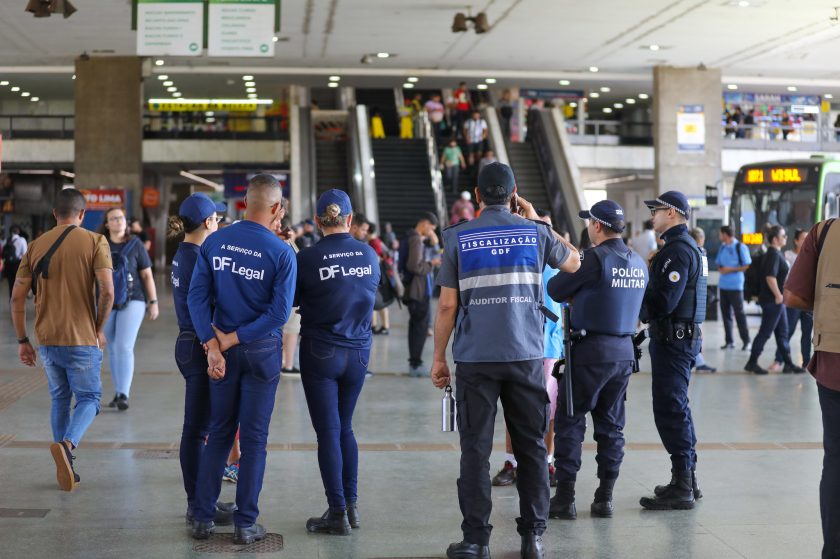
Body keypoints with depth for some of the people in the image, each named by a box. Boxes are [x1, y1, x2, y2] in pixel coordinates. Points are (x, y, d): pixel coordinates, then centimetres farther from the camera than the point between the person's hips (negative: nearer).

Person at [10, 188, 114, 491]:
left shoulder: (36, 245, 6)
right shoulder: (94, 242, -5)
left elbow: (17, 296, 4)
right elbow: (107, 290, -16)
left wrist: (22, 340, 11)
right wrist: (99, 328, -2)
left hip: (47, 340, 4)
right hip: (82, 339, -4)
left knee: (60, 399, 19)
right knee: (88, 398, 9)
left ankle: (66, 468, 20)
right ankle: (68, 444, -20)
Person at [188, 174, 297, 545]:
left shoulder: (214, 242, -1)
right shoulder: (281, 253, -11)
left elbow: (196, 296, -6)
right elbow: (279, 313, -17)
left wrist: (213, 346, -10)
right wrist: (233, 339, -13)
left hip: (222, 350, 3)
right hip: (261, 351, -3)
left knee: (219, 433, 14)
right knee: (254, 438, 5)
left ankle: (202, 518, 16)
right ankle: (246, 524, 10)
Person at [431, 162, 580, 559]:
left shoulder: (458, 237, 1)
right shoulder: (534, 232, 4)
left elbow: (448, 305, -1)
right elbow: (573, 262, 23)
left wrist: (439, 357, 7)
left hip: (475, 359, -1)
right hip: (526, 357, 1)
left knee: (475, 451, 3)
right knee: (531, 448, 9)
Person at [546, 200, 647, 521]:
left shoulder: (595, 257, -14)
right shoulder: (639, 263, 8)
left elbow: (555, 290, -9)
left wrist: (573, 294, 14)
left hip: (591, 351, -7)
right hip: (625, 351, 7)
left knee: (569, 422, 2)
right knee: (611, 425, 12)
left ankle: (565, 498, 2)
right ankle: (605, 498, 15)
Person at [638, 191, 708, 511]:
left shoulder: (678, 250, -16)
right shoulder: (687, 246, 18)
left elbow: (665, 302, -23)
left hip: (672, 338, -11)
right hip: (682, 337, 11)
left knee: (669, 410, -9)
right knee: (677, 408, 16)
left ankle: (681, 488, -7)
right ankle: (686, 480, 25)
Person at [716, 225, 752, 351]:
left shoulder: (740, 247, -7)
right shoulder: (722, 247, 12)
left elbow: (747, 266, -9)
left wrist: (731, 269, -14)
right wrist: (720, 269, -1)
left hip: (735, 285, -6)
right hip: (723, 285, 6)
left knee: (739, 313, -3)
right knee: (725, 312, 6)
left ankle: (746, 341, 4)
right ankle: (729, 341, 12)